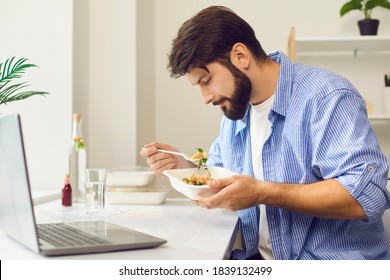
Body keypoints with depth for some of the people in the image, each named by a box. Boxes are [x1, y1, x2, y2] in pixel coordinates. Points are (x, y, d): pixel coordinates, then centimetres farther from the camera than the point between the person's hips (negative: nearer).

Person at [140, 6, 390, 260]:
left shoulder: (326, 96, -16)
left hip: (332, 258, -7)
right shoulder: (236, 108, 10)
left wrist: (262, 193, -26)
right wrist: (183, 166, 3)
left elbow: (367, 195, -23)